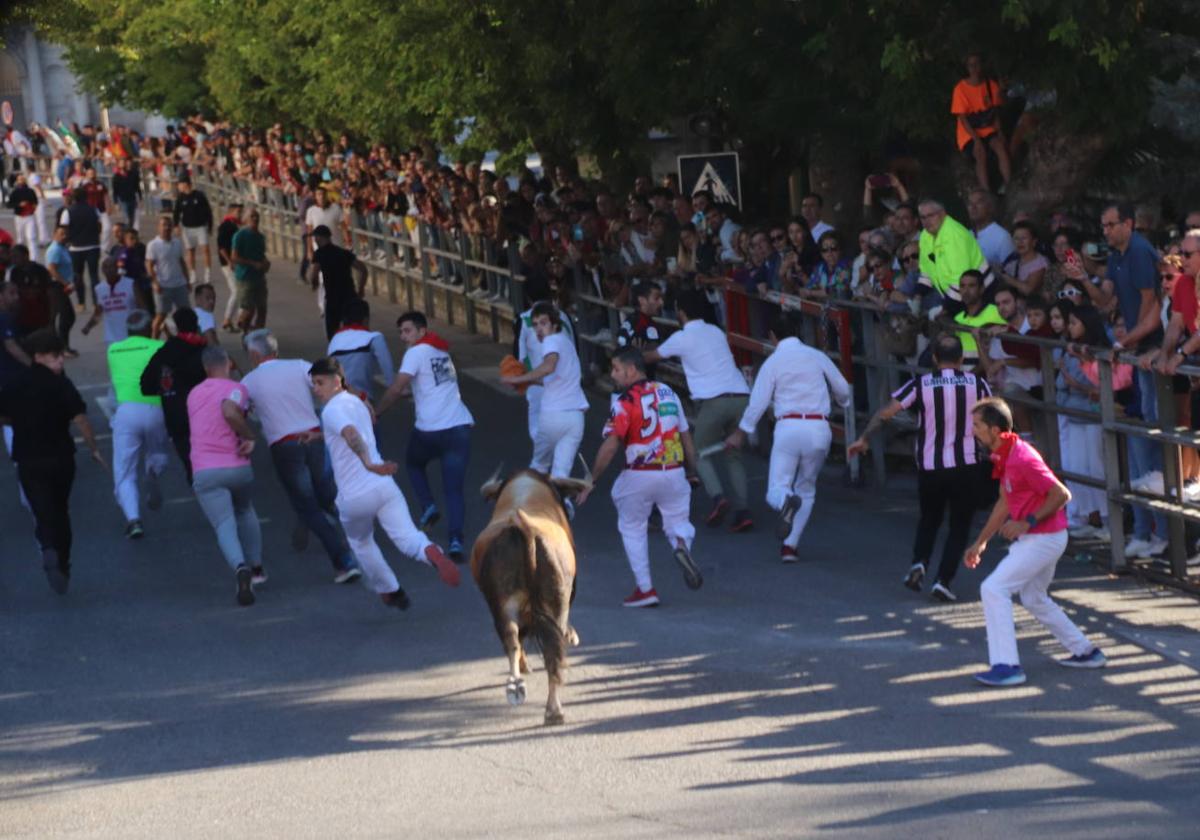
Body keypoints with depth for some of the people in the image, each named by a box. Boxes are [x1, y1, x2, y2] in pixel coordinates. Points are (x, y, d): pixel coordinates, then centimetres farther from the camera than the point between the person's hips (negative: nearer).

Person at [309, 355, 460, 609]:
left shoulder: (332, 410, -8)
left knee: (360, 543, 24)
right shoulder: (357, 402, 18)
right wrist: (319, 435, 51)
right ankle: (431, 553, -40)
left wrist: (368, 464, -44)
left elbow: (351, 434, -30)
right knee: (408, 538, -6)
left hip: (354, 496, -5)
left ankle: (390, 592, 33)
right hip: (383, 485, 5)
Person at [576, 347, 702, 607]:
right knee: (678, 521, 20)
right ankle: (682, 544, -17)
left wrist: (591, 481, -9)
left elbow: (610, 447, -16)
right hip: (674, 472, 4)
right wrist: (692, 473, 28)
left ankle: (645, 589, 12)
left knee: (632, 527, 16)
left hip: (640, 475, -4)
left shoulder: (625, 402, -8)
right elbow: (686, 438, 17)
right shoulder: (668, 393, 11)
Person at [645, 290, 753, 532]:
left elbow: (651, 357, 23)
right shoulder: (716, 332, 21)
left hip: (714, 400, -5)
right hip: (741, 396, 5)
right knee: (733, 456, 17)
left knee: (701, 454, 13)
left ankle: (717, 497, -12)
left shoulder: (681, 339, 5)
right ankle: (741, 511, 2)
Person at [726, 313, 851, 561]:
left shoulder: (773, 362, 1)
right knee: (806, 490, 19)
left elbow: (758, 402, 2)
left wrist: (740, 433, 16)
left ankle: (787, 502, -37)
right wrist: (844, 402, 42)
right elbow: (842, 389, 17)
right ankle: (790, 545, 11)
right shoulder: (816, 356, 8)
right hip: (819, 427, 3)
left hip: (788, 427, -2)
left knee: (776, 491, 0)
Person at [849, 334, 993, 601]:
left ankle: (919, 562, 0)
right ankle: (943, 580, -2)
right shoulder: (977, 384, -1)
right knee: (960, 526, 10)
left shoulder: (920, 385, -3)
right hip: (967, 467, -1)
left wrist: (864, 439, 6)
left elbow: (885, 412, -6)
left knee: (929, 519, 23)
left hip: (930, 467, 1)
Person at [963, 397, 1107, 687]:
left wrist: (1027, 523, -22)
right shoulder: (1003, 457, 8)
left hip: (1043, 539, -11)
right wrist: (980, 542, 21)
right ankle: (1086, 652, 33)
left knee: (993, 589, -13)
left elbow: (1061, 495, -22)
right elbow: (1004, 503, 19)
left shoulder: (1022, 459, -24)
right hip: (1032, 538, 11)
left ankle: (1007, 666, -14)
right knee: (1034, 599, 23)